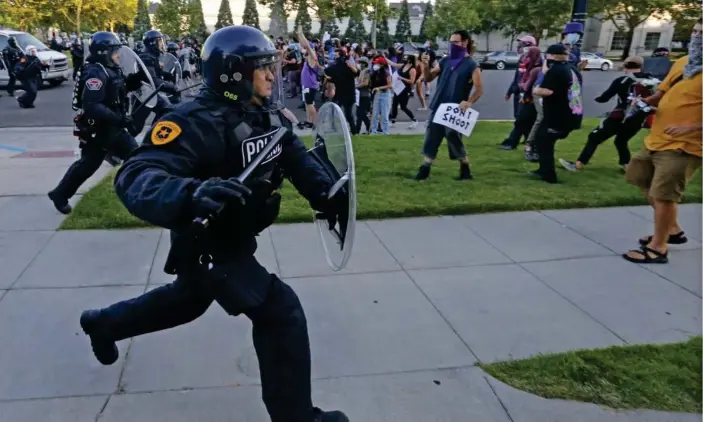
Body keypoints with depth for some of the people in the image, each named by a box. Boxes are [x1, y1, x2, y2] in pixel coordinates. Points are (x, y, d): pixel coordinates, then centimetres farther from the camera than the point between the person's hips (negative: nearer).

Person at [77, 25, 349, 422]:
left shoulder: (269, 115, -3)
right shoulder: (197, 122, -30)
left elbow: (298, 157, 1)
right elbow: (135, 178, -40)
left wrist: (325, 193, -19)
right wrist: (191, 193, -60)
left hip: (237, 237, 9)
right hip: (207, 245, -9)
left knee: (188, 300, 30)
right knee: (281, 311, -14)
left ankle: (103, 322, 56)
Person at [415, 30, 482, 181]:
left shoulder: (471, 65, -8)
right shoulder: (445, 61, 9)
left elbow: (479, 90, -11)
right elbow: (428, 78, 10)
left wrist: (469, 102, -28)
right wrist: (425, 65, -9)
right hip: (438, 108, 6)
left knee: (454, 141, 2)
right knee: (431, 139, 7)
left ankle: (465, 170, 19)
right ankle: (425, 169, 15)